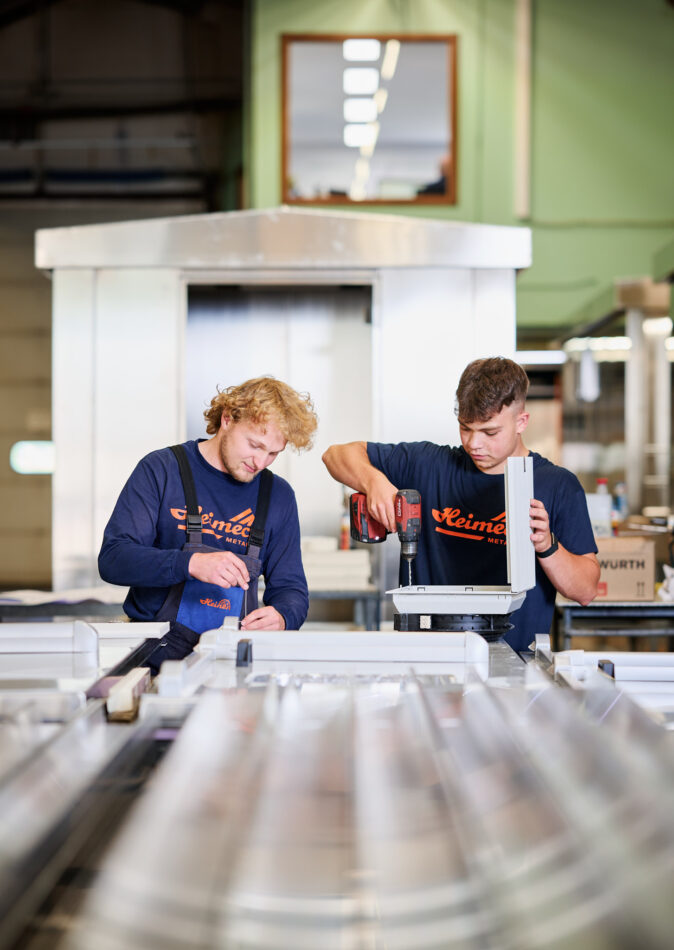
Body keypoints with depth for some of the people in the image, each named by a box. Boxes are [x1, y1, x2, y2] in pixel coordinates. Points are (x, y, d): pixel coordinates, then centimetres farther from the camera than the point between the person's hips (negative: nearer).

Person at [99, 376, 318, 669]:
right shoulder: (162, 470, 0)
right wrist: (189, 563, -26)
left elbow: (290, 587, 16)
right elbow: (112, 559, -9)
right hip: (156, 653, -3)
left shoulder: (278, 495, 12)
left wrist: (280, 617, -10)